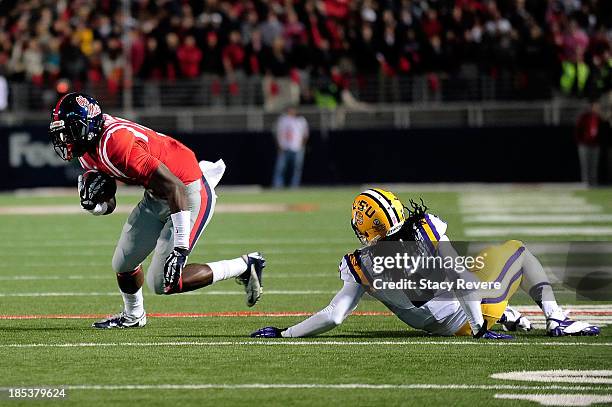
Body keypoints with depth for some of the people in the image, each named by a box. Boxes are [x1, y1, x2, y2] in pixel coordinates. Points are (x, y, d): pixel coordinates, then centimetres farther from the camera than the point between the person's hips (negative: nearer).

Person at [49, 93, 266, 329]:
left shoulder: (117, 143, -31)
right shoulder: (88, 151, -1)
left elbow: (175, 188, -33)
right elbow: (108, 205, 11)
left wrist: (181, 248, -33)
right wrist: (92, 204, -15)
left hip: (189, 193, -9)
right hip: (156, 198, 9)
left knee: (164, 284, -11)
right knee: (123, 266, 13)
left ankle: (245, 267, 1)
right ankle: (133, 316, 43)